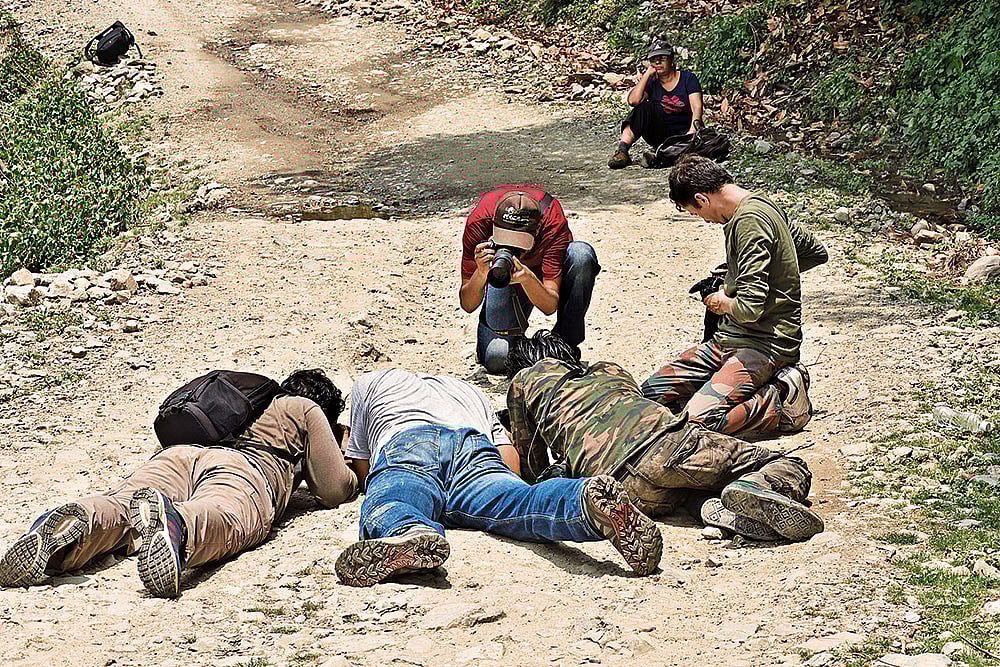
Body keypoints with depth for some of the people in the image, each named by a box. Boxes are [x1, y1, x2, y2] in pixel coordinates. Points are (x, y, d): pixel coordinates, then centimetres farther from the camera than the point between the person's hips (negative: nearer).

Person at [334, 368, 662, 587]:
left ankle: (412, 533, -70)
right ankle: (591, 500, -62)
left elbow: (361, 468, 42)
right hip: (475, 443, 2)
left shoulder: (368, 383, 42)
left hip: (402, 443, -2)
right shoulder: (469, 390, 48)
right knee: (520, 503, -27)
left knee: (385, 509, -31)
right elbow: (510, 457, 35)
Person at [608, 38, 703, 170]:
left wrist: (693, 130, -29)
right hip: (659, 133, 2)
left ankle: (658, 153, -45)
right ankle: (622, 151, -37)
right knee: (644, 107, -25)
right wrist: (647, 74, -9)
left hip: (683, 132, -2)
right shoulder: (651, 81, 6)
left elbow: (697, 107, -11)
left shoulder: (688, 78, 1)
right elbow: (633, 101, -14)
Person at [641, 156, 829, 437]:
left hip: (764, 343, -10)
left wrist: (724, 303, -3)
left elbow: (751, 307, -26)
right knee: (652, 391, 1)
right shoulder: (761, 204, 10)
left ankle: (785, 398, -7)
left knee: (699, 418, -28)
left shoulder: (750, 221, -19)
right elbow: (816, 252, 25)